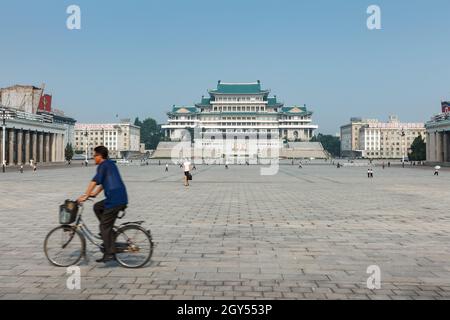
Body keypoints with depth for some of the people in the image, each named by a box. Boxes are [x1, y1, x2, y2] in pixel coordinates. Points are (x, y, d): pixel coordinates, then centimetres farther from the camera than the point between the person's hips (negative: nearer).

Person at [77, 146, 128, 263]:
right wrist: (95, 193, 26)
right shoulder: (110, 164, 22)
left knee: (104, 227, -2)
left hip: (115, 199, -9)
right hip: (121, 198, 9)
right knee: (97, 207, 25)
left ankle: (109, 254, 0)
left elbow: (95, 181, -18)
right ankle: (108, 232, 21)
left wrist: (85, 196, -16)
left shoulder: (103, 165, -7)